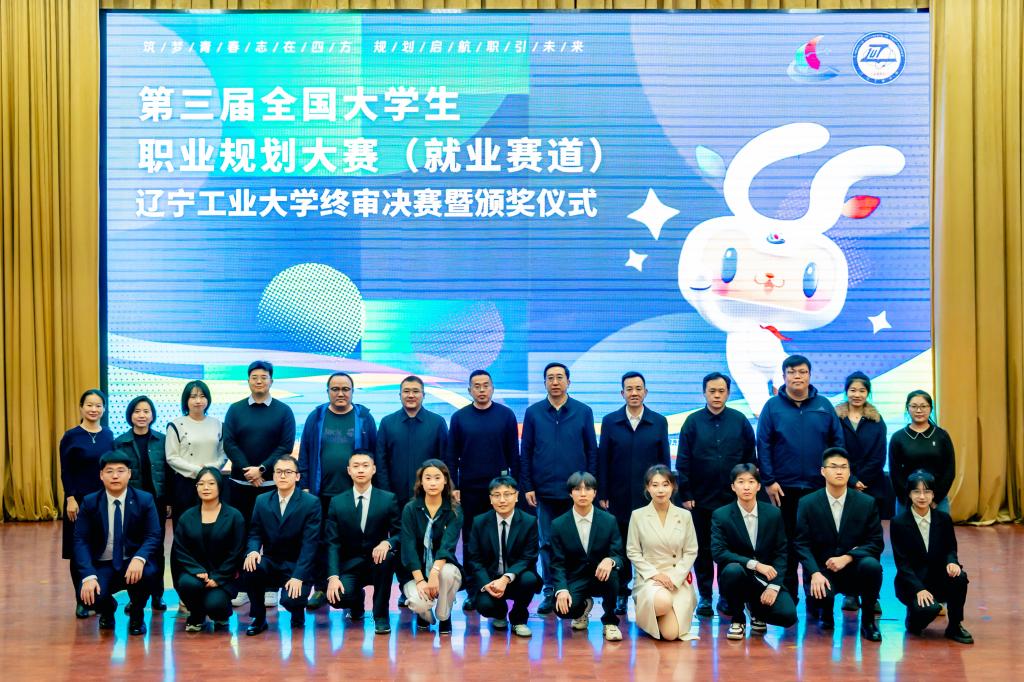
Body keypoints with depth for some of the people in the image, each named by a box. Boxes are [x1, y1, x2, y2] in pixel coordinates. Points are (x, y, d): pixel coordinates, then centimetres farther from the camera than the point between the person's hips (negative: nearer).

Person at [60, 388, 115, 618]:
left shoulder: (108, 435, 7)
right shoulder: (71, 436, -4)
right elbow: (65, 472, -5)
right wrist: (70, 499, -13)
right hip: (80, 499, -3)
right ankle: (81, 600, 11)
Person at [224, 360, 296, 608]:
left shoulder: (283, 411, 2)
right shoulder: (235, 410, 6)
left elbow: (286, 445, -4)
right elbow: (229, 443, 0)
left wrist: (261, 469, -14)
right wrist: (248, 471, -12)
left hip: (272, 484, -1)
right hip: (240, 483, 1)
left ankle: (271, 588, 7)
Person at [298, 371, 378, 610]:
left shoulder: (364, 418, 4)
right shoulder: (316, 418, 6)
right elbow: (305, 454, 7)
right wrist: (305, 486, 1)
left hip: (355, 493, -1)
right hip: (322, 492, 1)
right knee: (321, 542, 5)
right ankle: (321, 589, 14)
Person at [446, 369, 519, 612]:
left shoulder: (506, 415, 2)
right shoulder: (459, 417, 3)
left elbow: (513, 454, 3)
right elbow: (451, 455, 4)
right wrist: (453, 487, -2)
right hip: (470, 489, 1)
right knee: (470, 540, 5)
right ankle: (472, 590, 11)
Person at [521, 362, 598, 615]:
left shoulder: (583, 412, 3)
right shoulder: (533, 413, 4)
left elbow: (592, 451, 5)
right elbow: (525, 452, 5)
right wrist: (527, 486, 0)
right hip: (544, 490, 1)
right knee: (547, 544, 5)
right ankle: (550, 593, 12)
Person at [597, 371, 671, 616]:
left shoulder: (659, 422, 5)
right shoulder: (610, 421, 4)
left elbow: (664, 460, 6)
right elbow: (603, 460, 4)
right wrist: (602, 495, 0)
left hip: (649, 497, 0)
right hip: (619, 498, 0)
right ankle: (621, 594, 14)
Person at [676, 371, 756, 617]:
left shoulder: (740, 420, 3)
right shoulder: (693, 422, 1)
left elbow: (750, 458, 6)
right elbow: (683, 461, 0)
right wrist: (685, 494, -5)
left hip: (733, 499, 0)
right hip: (701, 499, 0)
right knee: (703, 550, 6)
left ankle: (727, 597, 14)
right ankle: (705, 597, 14)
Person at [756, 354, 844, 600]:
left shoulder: (823, 405, 5)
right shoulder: (773, 406, -1)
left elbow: (837, 442, 7)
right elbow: (763, 445, -3)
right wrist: (769, 481, -8)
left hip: (818, 487, 1)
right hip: (784, 487, -1)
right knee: (787, 541, 5)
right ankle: (788, 595, 14)